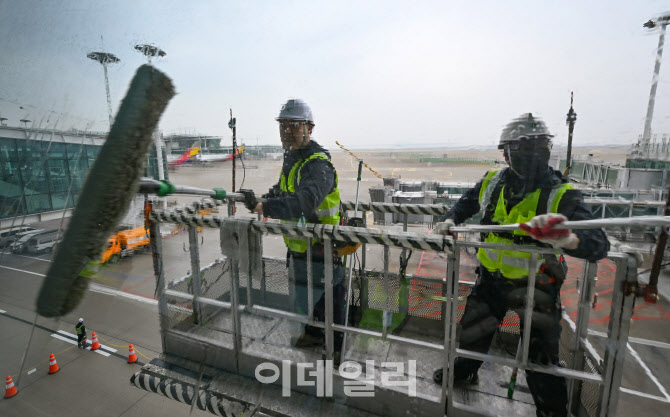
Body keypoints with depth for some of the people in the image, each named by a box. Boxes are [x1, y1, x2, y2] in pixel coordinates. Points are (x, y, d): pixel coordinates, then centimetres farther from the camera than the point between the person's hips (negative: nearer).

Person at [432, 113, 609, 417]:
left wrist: (566, 239, -50)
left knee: (540, 361, 8)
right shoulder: (492, 183, -8)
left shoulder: (562, 194, -19)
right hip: (491, 278, 4)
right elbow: (466, 204, 12)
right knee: (473, 332, 22)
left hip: (535, 286, -3)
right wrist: (450, 220, -6)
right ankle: (463, 372, 52)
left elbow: (599, 246, -29)